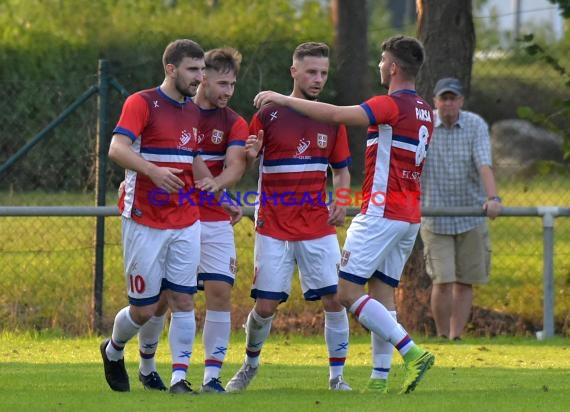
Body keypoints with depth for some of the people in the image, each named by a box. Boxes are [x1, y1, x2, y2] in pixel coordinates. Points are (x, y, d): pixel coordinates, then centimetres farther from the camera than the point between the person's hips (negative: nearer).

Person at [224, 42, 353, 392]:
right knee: (266, 306, -2)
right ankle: (251, 364, 25)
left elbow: (341, 170, 16)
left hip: (319, 228, 2)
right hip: (274, 229, -2)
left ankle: (337, 375, 6)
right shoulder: (268, 116, -3)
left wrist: (341, 204, -2)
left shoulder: (332, 120, 6)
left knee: (334, 300, -7)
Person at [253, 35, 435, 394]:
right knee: (383, 294, 9)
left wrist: (283, 99, -16)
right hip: (410, 216, 9)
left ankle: (412, 352, -17)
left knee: (348, 291, -8)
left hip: (382, 213, -9)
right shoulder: (424, 112, 14)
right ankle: (380, 378, 3)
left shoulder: (392, 105, -14)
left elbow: (336, 114, -23)